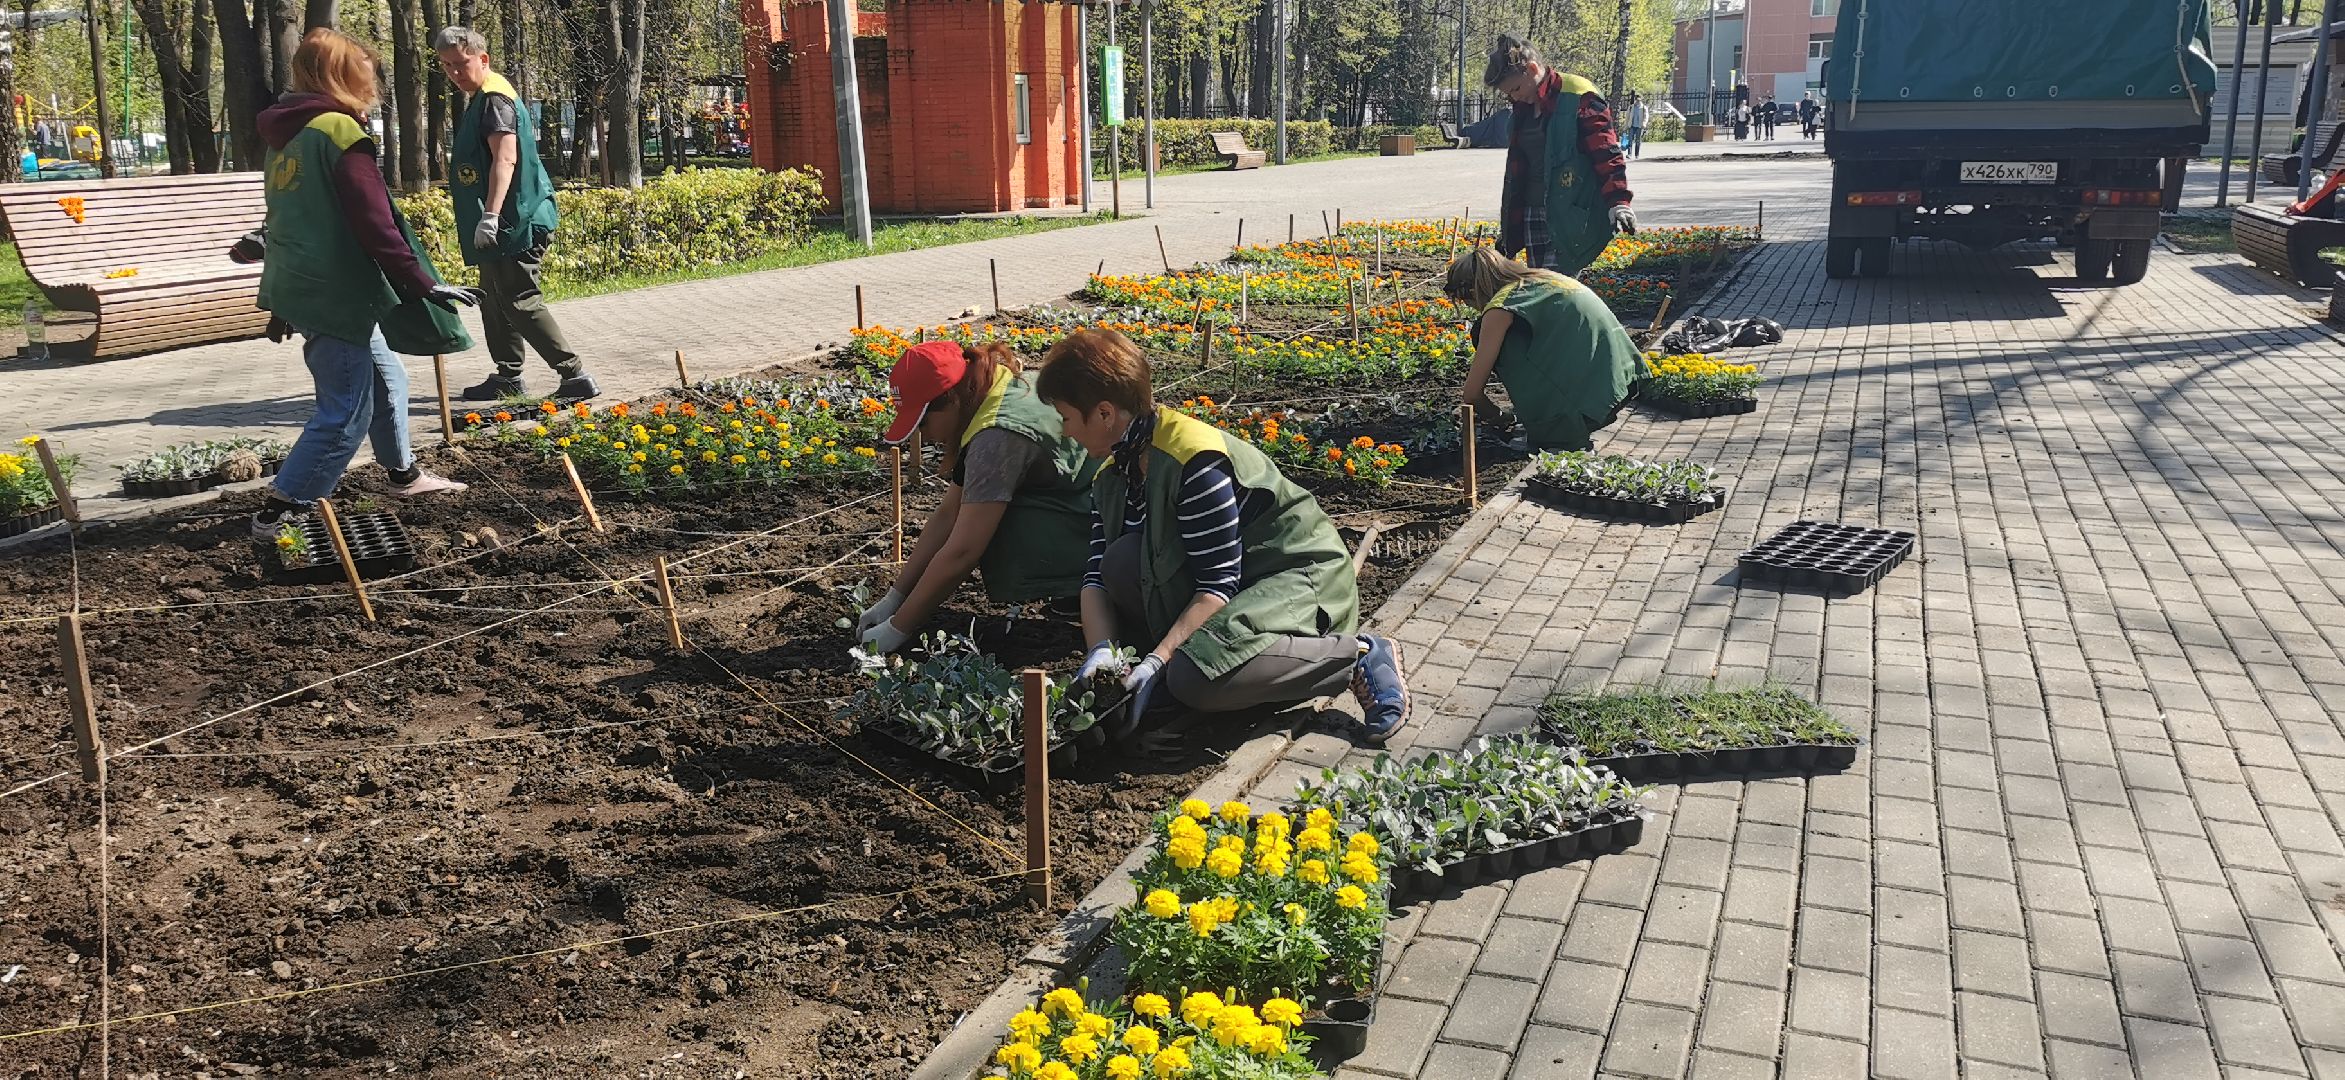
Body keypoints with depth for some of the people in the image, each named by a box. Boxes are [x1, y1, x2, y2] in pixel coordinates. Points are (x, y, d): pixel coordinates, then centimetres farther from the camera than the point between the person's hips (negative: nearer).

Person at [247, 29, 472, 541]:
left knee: (385, 378, 23)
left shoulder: (286, 137, 13)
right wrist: (423, 285, -17)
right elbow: (375, 226, -21)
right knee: (346, 414, -4)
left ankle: (405, 475, 35)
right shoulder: (339, 130, -15)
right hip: (332, 292, -10)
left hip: (300, 285, 10)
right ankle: (277, 513, -1)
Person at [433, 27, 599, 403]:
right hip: (506, 223, 11)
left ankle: (575, 376, -12)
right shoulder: (481, 98, 18)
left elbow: (505, 158, -27)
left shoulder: (494, 98, -13)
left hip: (516, 221, -11)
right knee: (495, 300, 17)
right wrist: (487, 216, 28)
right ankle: (507, 377, 25)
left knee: (520, 301, -11)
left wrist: (490, 215, -36)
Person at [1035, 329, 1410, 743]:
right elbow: (1098, 576, -2)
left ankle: (1358, 655, -15)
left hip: (1300, 573, -8)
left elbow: (1218, 584, -25)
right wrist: (1101, 649, -20)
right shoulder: (1115, 474, 3)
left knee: (1196, 681, -32)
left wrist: (1157, 660, -30)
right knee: (1123, 561, -16)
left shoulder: (1195, 458, -25)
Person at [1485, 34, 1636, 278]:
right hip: (1533, 212, 8)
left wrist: (1618, 201, -26)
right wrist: (1508, 228, 27)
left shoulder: (1579, 98, -10)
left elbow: (1607, 155, -14)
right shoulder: (1524, 108, 15)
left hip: (1570, 215, -8)